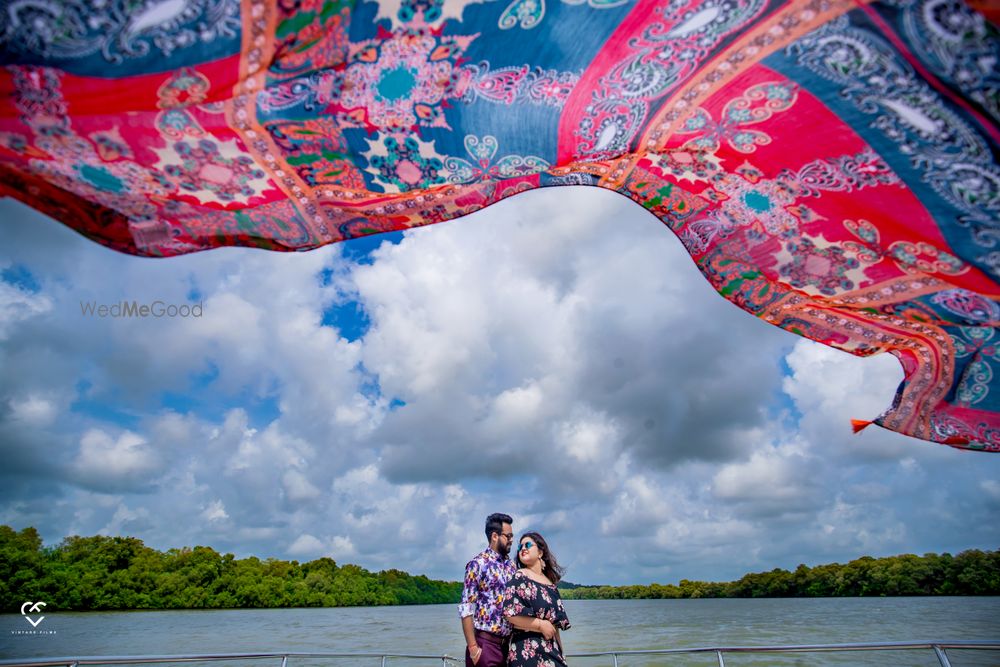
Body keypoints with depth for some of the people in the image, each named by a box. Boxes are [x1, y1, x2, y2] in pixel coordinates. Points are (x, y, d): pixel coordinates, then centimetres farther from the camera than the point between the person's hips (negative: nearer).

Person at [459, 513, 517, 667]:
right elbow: (467, 608, -13)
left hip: (509, 643, 6)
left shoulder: (511, 566, 10)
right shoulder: (478, 563, -9)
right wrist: (472, 647, -17)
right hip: (486, 642, -6)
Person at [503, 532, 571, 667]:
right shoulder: (519, 577, -6)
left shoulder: (550, 583, 11)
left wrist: (560, 650, 11)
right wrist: (541, 625, -11)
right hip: (527, 649, -6)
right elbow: (510, 613, -16)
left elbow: (556, 620, 16)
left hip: (551, 648, 6)